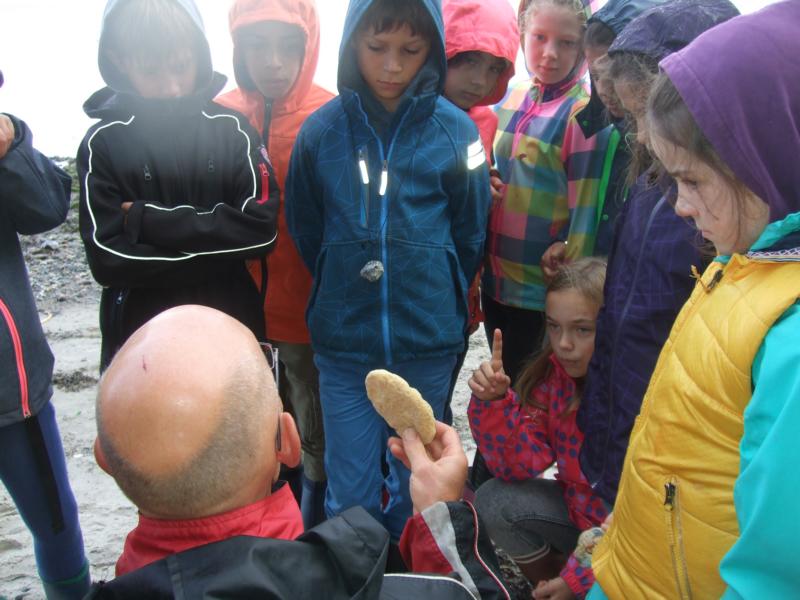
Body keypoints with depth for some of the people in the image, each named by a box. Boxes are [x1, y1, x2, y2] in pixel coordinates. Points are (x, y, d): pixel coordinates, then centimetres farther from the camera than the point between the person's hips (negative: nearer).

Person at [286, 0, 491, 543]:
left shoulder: (455, 130, -5)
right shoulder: (321, 130, -4)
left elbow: (471, 235, 5)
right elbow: (305, 232, 8)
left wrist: (436, 301, 8)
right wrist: (344, 296, 9)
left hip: (428, 344, 0)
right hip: (344, 343, 0)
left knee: (413, 484, 17)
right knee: (351, 494, 7)